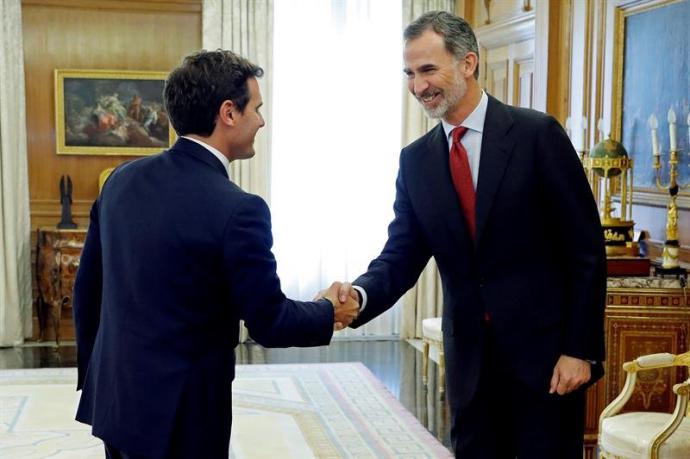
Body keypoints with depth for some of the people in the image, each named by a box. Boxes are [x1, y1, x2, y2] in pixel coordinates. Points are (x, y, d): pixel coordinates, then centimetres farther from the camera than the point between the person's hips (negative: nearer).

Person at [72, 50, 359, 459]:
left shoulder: (122, 180, 0)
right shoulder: (237, 210, -21)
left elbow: (87, 288, 8)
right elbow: (269, 323, -15)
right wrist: (330, 313, 5)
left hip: (113, 397, 7)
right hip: (178, 414, -7)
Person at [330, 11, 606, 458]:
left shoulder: (537, 134, -8)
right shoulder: (415, 160, 5)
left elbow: (585, 249, -8)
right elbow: (402, 255, 2)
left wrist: (580, 349, -11)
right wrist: (360, 295, -19)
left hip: (544, 351, -4)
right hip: (469, 359, 4)